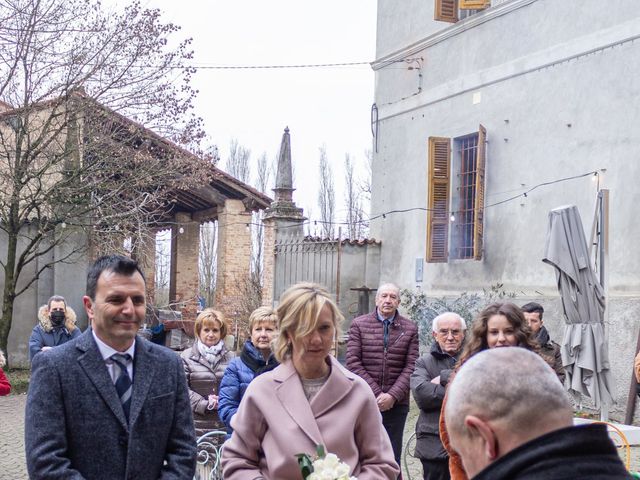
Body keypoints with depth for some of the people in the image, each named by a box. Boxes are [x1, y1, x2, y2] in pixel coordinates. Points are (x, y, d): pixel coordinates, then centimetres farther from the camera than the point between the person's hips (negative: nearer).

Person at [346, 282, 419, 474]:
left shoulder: (410, 329, 6)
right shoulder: (359, 325, 3)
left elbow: (411, 366, 0)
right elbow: (353, 362, -3)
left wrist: (392, 395, -11)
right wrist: (376, 393, -10)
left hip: (396, 404, 1)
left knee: (392, 457, 4)